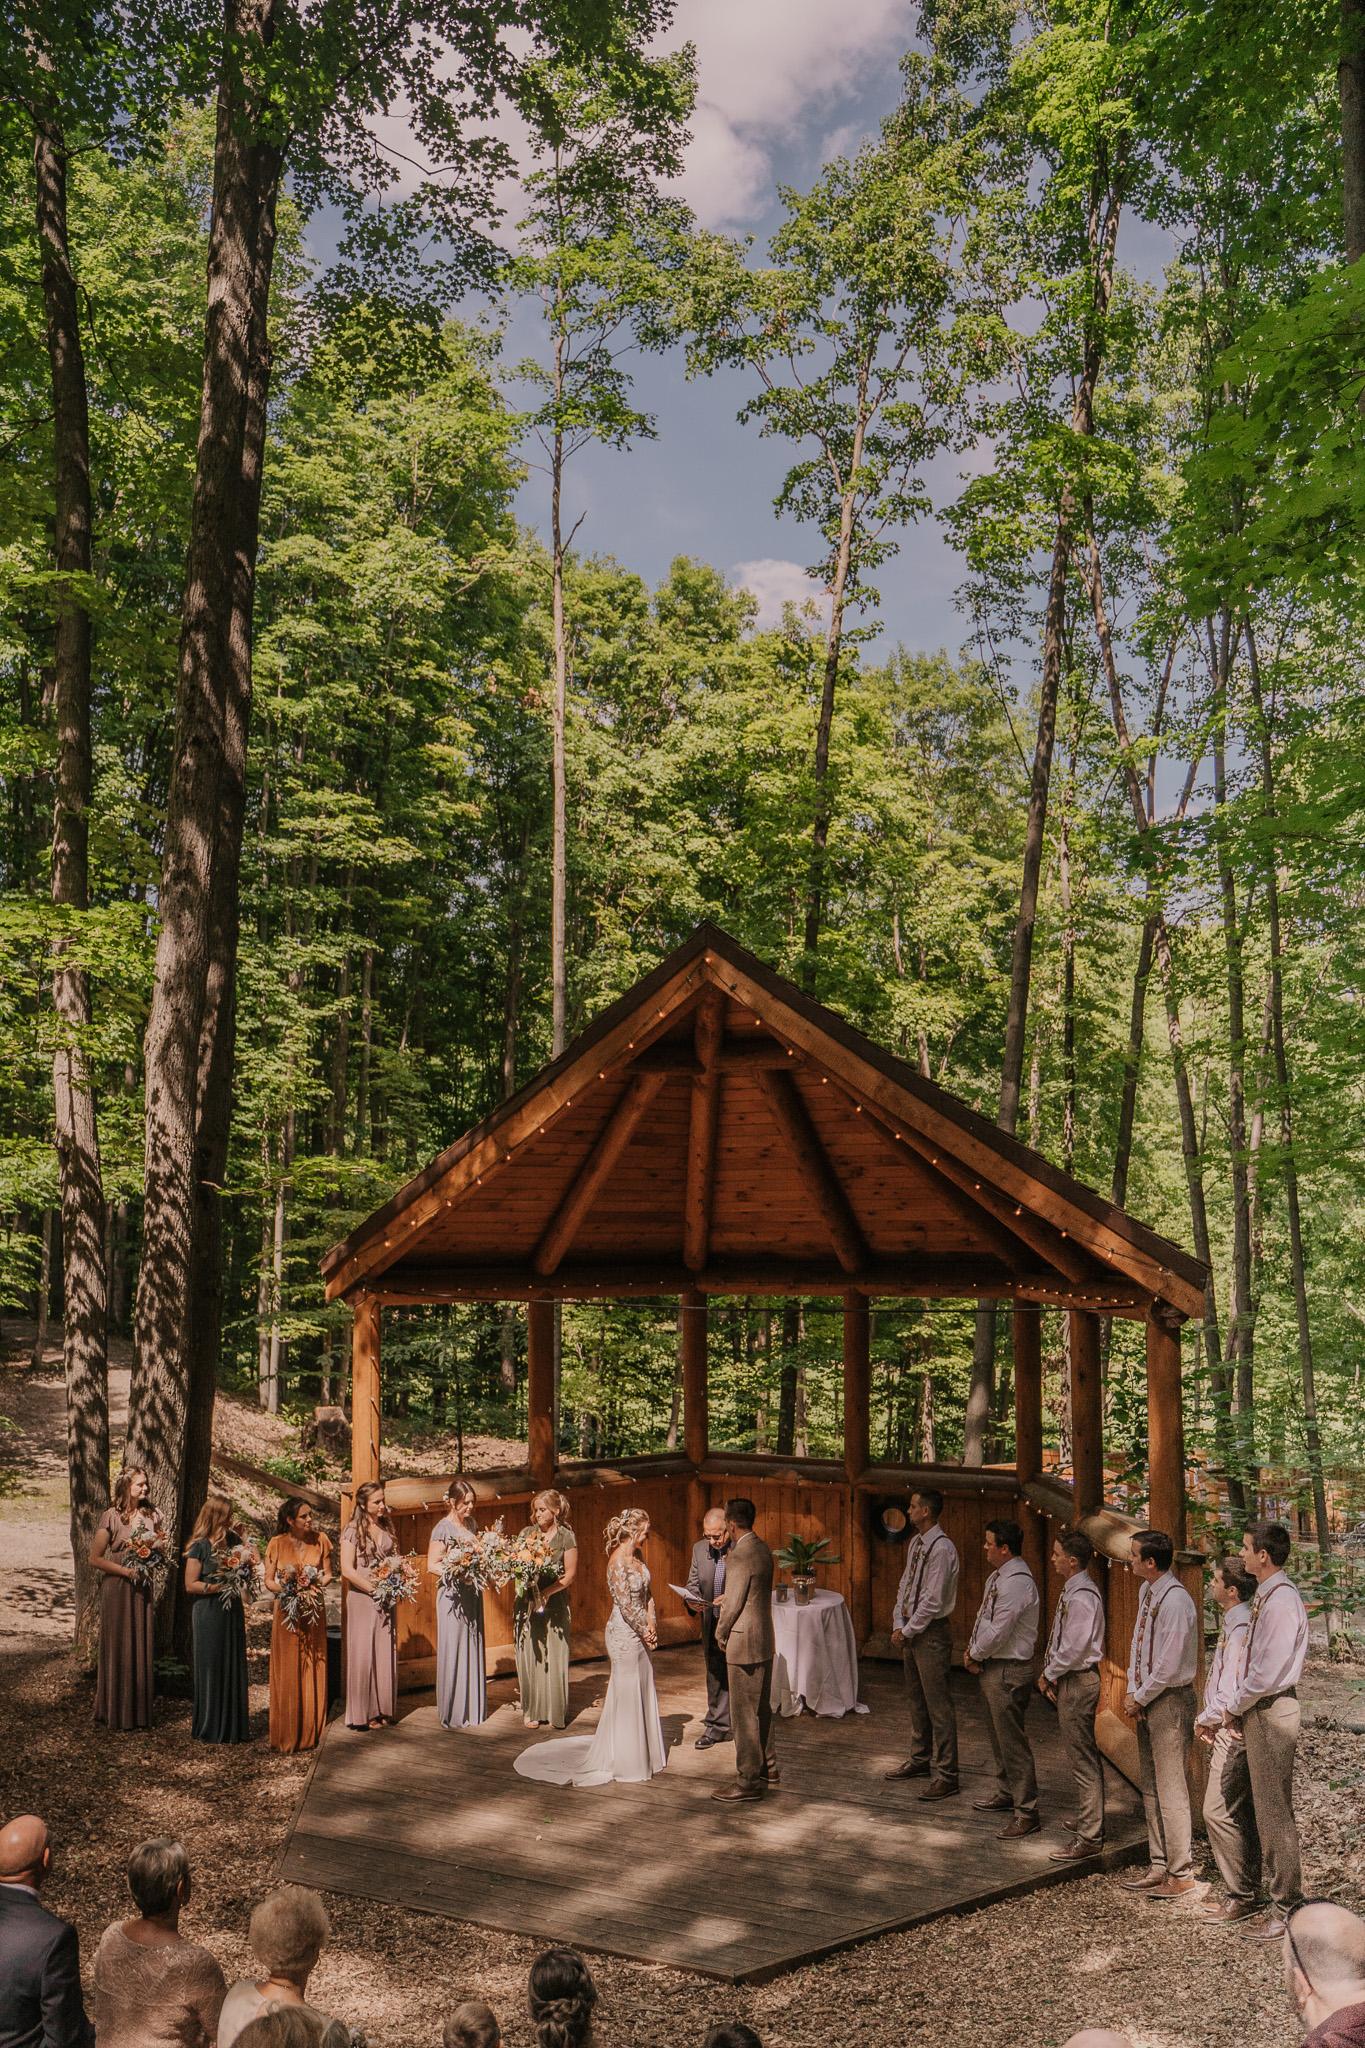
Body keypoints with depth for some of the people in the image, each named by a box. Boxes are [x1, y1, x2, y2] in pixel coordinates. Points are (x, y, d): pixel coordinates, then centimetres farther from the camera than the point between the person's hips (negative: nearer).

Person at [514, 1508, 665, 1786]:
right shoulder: (618, 1562, -21)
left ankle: (642, 1754, 31)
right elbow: (625, 1605, -21)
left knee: (642, 1694, 16)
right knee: (627, 1698, 2)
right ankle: (626, 1765, 14)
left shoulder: (638, 1555, 6)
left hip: (639, 1634, 8)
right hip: (624, 1635, -8)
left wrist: (651, 1625, 0)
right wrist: (645, 1631, -10)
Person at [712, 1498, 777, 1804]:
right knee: (761, 1707, 20)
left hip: (743, 1644, -10)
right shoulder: (762, 1549, 7)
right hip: (764, 1641, 10)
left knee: (744, 1713, -1)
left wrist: (720, 1633, -3)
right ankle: (768, 1767, 31)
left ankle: (749, 1781, 5)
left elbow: (732, 1605, -18)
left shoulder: (740, 1556, -22)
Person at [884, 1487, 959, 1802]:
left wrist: (907, 1632, -13)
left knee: (938, 1705, -4)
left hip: (931, 1632, -9)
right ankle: (920, 1758, 34)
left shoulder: (942, 1548, -20)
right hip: (910, 1630, 9)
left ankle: (946, 1775, 2)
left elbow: (933, 1600, -21)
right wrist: (898, 1625, 4)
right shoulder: (915, 1543, 9)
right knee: (915, 1700, 20)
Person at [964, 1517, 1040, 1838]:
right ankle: (1005, 1793, 37)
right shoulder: (998, 1576, 9)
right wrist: (973, 1650, 2)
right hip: (992, 1667, 11)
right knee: (997, 1735, 22)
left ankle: (1027, 1813, 2)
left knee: (1012, 1740, -5)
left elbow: (998, 1631, -24)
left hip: (1009, 1671, -10)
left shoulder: (1016, 1583, -24)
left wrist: (975, 1655, -10)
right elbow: (983, 1617, 15)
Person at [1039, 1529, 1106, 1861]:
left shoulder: (1081, 1598, -23)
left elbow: (1074, 1649, -25)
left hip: (1077, 1682, -10)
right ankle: (1090, 1817, 36)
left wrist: (1049, 1675, -12)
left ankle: (1088, 1837, 2)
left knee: (1082, 1759, -4)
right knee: (1085, 1755, 22)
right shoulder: (1072, 1591, 9)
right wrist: (1050, 1674, 8)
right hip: (1072, 1679, 10)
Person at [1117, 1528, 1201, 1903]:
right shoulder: (1146, 1592, 6)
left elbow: (1168, 1666, -22)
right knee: (1150, 1786, 16)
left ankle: (1182, 1877, 6)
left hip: (1170, 1700, -9)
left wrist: (1139, 1698, -11)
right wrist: (1132, 1690, 6)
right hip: (1146, 1699, 9)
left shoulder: (1175, 1601, -23)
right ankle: (1158, 1867, 26)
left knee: (1170, 1788, -3)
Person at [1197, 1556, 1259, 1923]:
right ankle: (1247, 1890, 22)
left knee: (1218, 1811, -7)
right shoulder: (1232, 1624, 12)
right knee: (1241, 1812, 14)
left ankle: (1242, 1897, 0)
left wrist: (1204, 1720, -10)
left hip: (1233, 1731, -10)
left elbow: (1231, 1691, -24)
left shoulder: (1242, 1629, -20)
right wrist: (1208, 1719, 10)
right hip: (1226, 1730, 10)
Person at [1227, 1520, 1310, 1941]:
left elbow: (1267, 1672, -23)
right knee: (1268, 1809, 17)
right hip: (1257, 1711, 10)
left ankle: (1285, 1910, 7)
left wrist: (1234, 1707, -11)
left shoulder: (1282, 1600, -21)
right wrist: (1238, 1706, 9)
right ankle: (1283, 1894, 27)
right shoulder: (1265, 1597, 9)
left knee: (1274, 1812, -2)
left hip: (1271, 1712, -10)